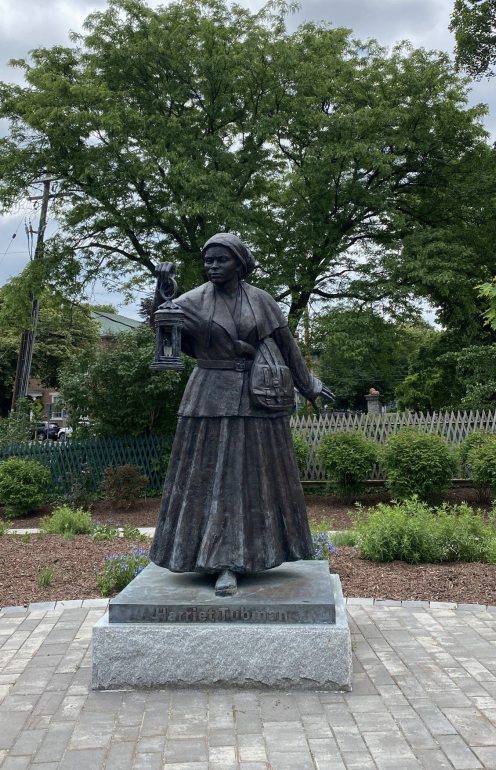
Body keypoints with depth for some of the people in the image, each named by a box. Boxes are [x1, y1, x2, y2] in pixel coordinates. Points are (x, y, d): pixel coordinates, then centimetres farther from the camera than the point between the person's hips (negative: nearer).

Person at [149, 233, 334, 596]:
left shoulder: (261, 301, 4)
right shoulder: (195, 300, 0)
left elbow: (287, 345, 11)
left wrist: (308, 386, 16)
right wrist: (162, 289, -32)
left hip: (257, 399, 1)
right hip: (212, 398, -1)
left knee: (256, 476, 7)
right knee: (214, 477, -1)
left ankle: (256, 554, 19)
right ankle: (225, 564, 6)